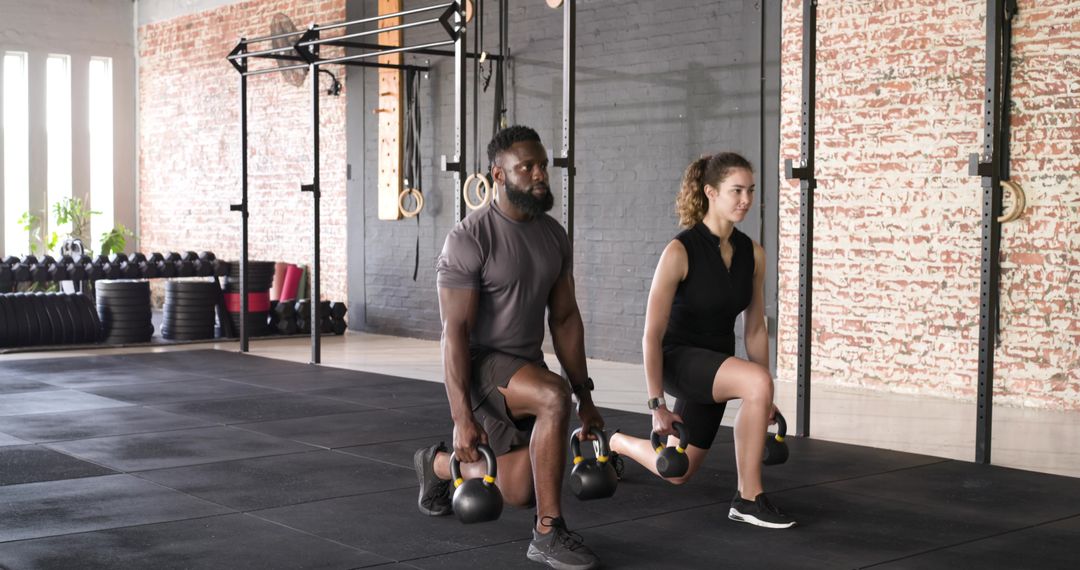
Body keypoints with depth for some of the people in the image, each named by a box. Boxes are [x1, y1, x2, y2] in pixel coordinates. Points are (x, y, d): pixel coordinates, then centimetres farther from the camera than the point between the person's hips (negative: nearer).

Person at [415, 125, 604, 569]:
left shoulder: (554, 236, 3)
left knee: (519, 494, 7)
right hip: (482, 364, -7)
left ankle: (439, 464, 38)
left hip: (526, 366, 7)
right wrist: (462, 415, -23)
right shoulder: (469, 240, -18)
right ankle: (548, 533, -22)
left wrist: (585, 396, 6)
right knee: (554, 398, -36)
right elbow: (455, 331, -20)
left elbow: (565, 319, 8)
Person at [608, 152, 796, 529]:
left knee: (677, 474, 16)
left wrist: (764, 400, 7)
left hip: (717, 365, 7)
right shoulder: (680, 251, -19)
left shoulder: (753, 254, -2)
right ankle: (748, 499, -21)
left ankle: (616, 444, 45)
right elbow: (652, 334, -17)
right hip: (679, 358, -6)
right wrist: (657, 404, -18)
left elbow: (755, 328, 7)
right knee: (757, 382, -34)